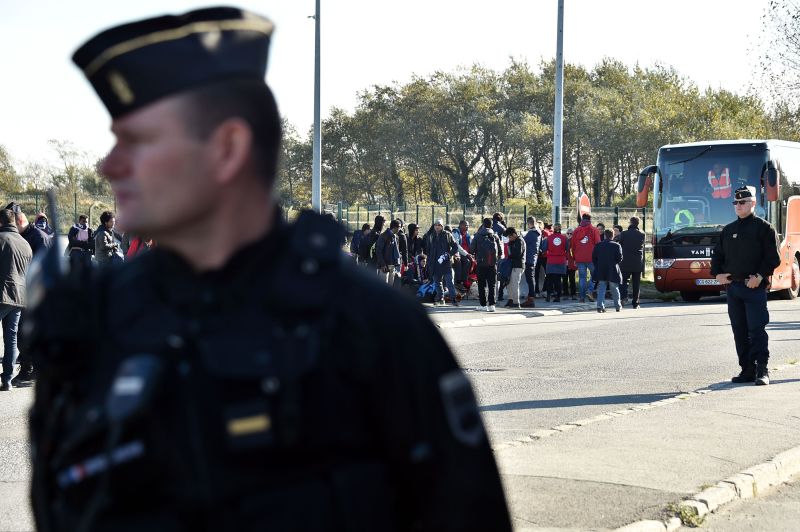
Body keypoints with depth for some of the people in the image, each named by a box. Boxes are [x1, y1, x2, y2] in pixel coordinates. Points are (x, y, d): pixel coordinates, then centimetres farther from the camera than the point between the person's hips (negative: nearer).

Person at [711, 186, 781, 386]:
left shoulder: (763, 228, -1)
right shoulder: (728, 230, 16)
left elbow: (773, 257, -7)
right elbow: (718, 254, 22)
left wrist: (760, 276, -17)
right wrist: (717, 274, 5)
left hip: (755, 287, -6)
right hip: (732, 286, 6)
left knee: (756, 329, -9)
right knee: (739, 331, 7)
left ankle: (762, 371, -7)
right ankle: (747, 369, 12)